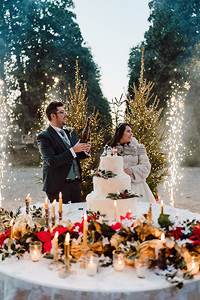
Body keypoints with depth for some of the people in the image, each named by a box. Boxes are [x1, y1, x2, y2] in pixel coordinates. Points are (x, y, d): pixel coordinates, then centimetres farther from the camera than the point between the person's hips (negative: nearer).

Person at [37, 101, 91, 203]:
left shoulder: (70, 131, 12)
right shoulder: (44, 136, -9)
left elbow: (78, 156, 18)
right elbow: (52, 162, -19)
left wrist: (85, 150, -5)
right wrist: (73, 150, -22)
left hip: (76, 183, 6)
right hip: (58, 186, -6)